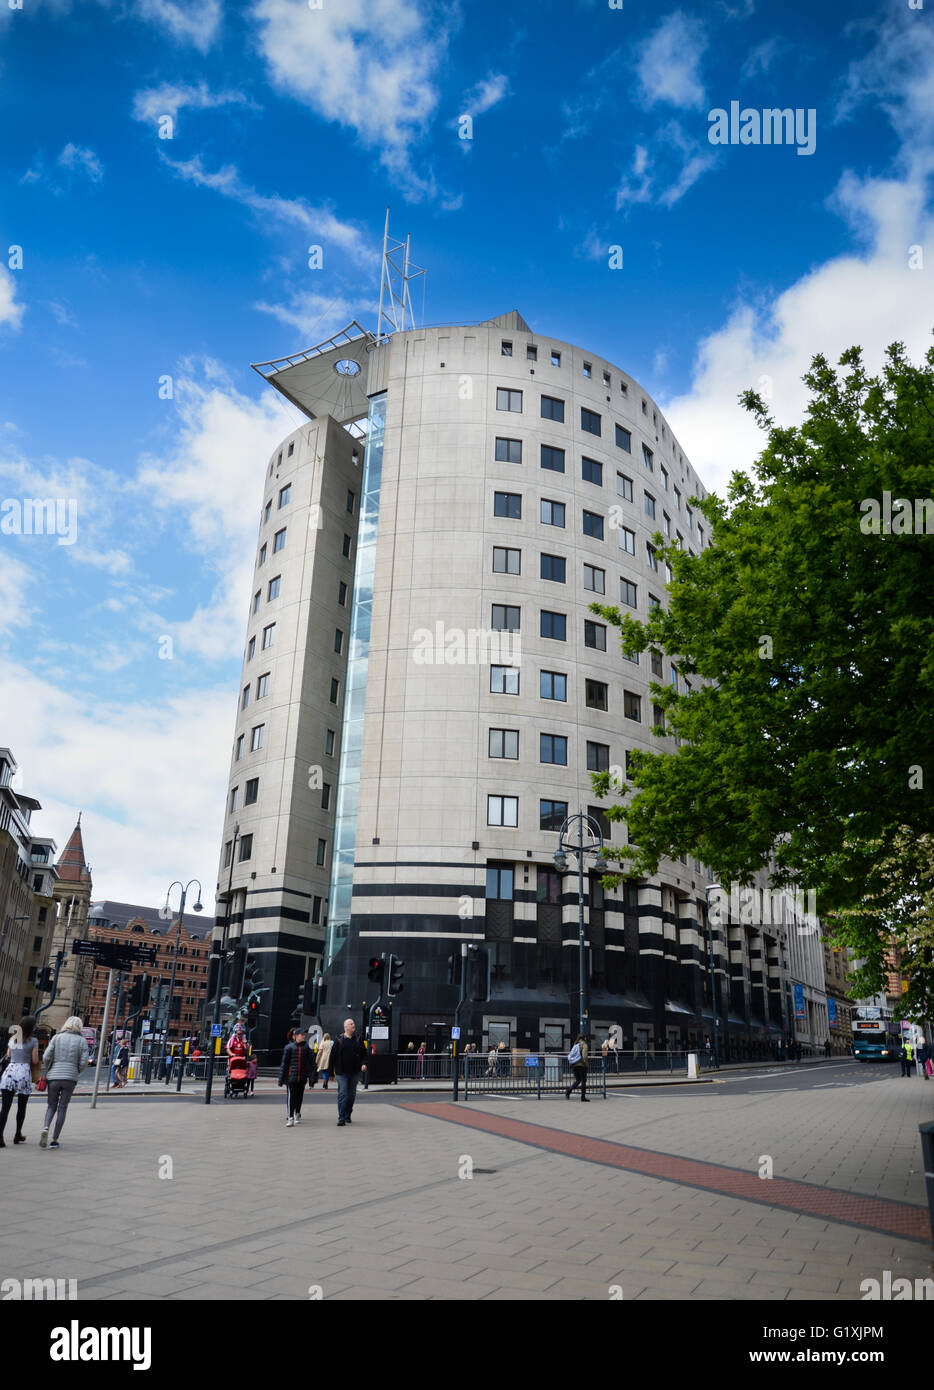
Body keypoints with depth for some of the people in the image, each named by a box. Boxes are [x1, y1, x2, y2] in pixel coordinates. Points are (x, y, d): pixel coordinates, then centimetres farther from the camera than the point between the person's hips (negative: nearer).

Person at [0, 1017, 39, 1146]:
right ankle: (18, 1135, 23)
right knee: (21, 1107, 13)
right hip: (24, 1073, -3)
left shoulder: (13, 1038, 12)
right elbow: (35, 1061, -3)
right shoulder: (33, 1041, -3)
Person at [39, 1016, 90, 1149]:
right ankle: (54, 1140, 7)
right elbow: (84, 1061, -4)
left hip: (54, 1077, 1)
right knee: (62, 1108, 9)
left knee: (51, 1106, 15)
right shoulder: (82, 1040, 2)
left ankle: (45, 1128, -12)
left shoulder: (57, 1037, 4)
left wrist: (46, 1072, 14)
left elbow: (46, 1057, -3)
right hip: (70, 1078, -1)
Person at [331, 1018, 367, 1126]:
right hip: (342, 1072, -3)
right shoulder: (339, 1040, -1)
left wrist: (363, 1063, -7)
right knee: (342, 1094, -9)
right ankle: (341, 1118, -6)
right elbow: (333, 1056, 3)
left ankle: (348, 1115, 25)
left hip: (354, 1072, 3)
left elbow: (363, 1054, 12)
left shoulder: (358, 1040, 7)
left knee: (352, 1095, 9)